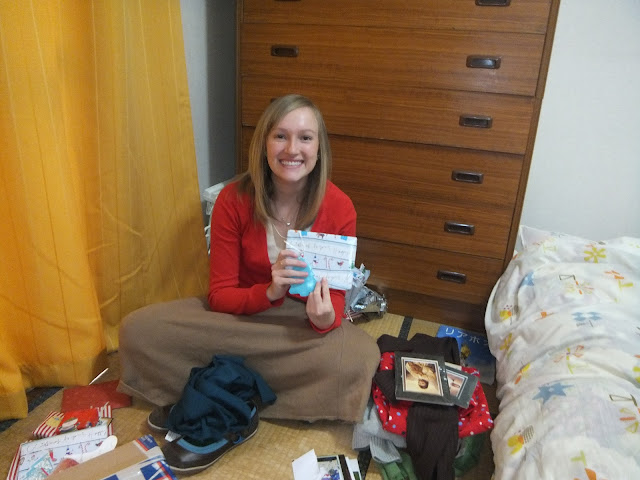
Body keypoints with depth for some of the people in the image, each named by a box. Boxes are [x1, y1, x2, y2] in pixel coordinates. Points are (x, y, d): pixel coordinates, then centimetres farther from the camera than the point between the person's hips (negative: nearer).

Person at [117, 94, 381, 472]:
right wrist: (269, 293, -33)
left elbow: (336, 296, -9)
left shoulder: (339, 208, -16)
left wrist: (326, 317, -34)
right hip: (241, 314, -1)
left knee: (360, 356, -33)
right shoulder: (234, 199, -15)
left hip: (306, 321, 1)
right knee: (139, 329, -21)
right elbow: (220, 295, -13)